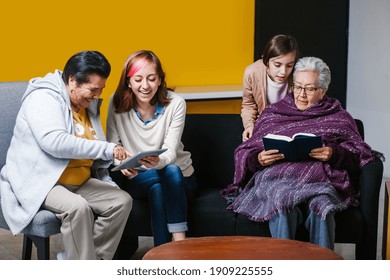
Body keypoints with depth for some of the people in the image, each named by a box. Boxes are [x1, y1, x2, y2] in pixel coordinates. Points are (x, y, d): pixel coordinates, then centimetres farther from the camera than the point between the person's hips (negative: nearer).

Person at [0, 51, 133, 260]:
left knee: (122, 200, -12)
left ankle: (93, 259, -10)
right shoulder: (43, 98, -13)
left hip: (79, 182, 8)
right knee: (78, 207, -33)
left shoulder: (89, 105, 11)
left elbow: (96, 157, 21)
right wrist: (107, 149, -30)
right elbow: (54, 142, -31)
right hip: (38, 181, -7)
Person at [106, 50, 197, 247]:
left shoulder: (175, 104, -11)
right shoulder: (117, 102, -6)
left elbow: (170, 152, -16)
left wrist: (158, 161, -41)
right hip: (134, 179, 1)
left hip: (178, 175, 0)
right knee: (158, 187, -34)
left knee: (164, 180, -36)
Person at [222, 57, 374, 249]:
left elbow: (358, 153, 10)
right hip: (277, 177, 1)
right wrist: (258, 159, -5)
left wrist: (334, 154, -10)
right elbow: (245, 153, 19)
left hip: (317, 179, 0)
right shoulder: (272, 113, 24)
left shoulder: (338, 117, 22)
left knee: (321, 205, -36)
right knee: (283, 204, -36)